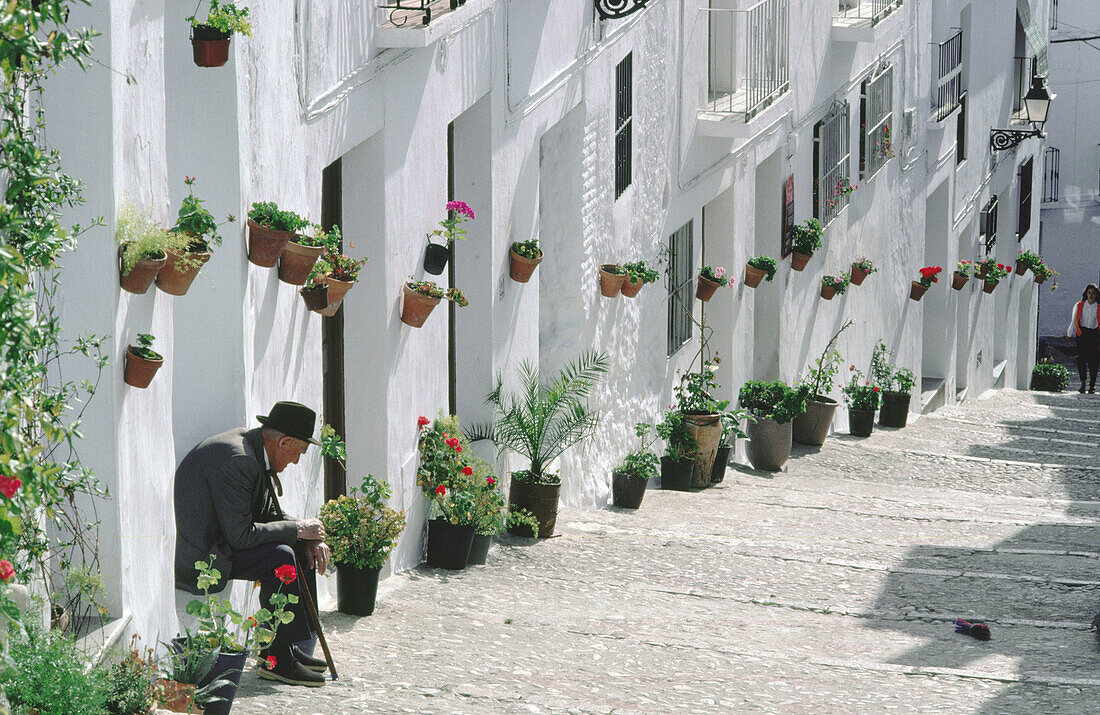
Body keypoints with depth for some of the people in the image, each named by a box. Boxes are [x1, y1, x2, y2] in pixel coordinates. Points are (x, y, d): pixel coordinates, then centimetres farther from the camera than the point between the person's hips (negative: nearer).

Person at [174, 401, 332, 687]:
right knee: (279, 555, -26)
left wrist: (310, 537, -1)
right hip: (199, 555, -11)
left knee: (303, 548, 9)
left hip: (221, 542, 11)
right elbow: (241, 535, -28)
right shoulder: (235, 459, -25)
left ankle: (289, 644, 14)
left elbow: (268, 514, 15)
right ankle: (277, 659, -19)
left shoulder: (253, 450, 7)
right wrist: (298, 529, -19)